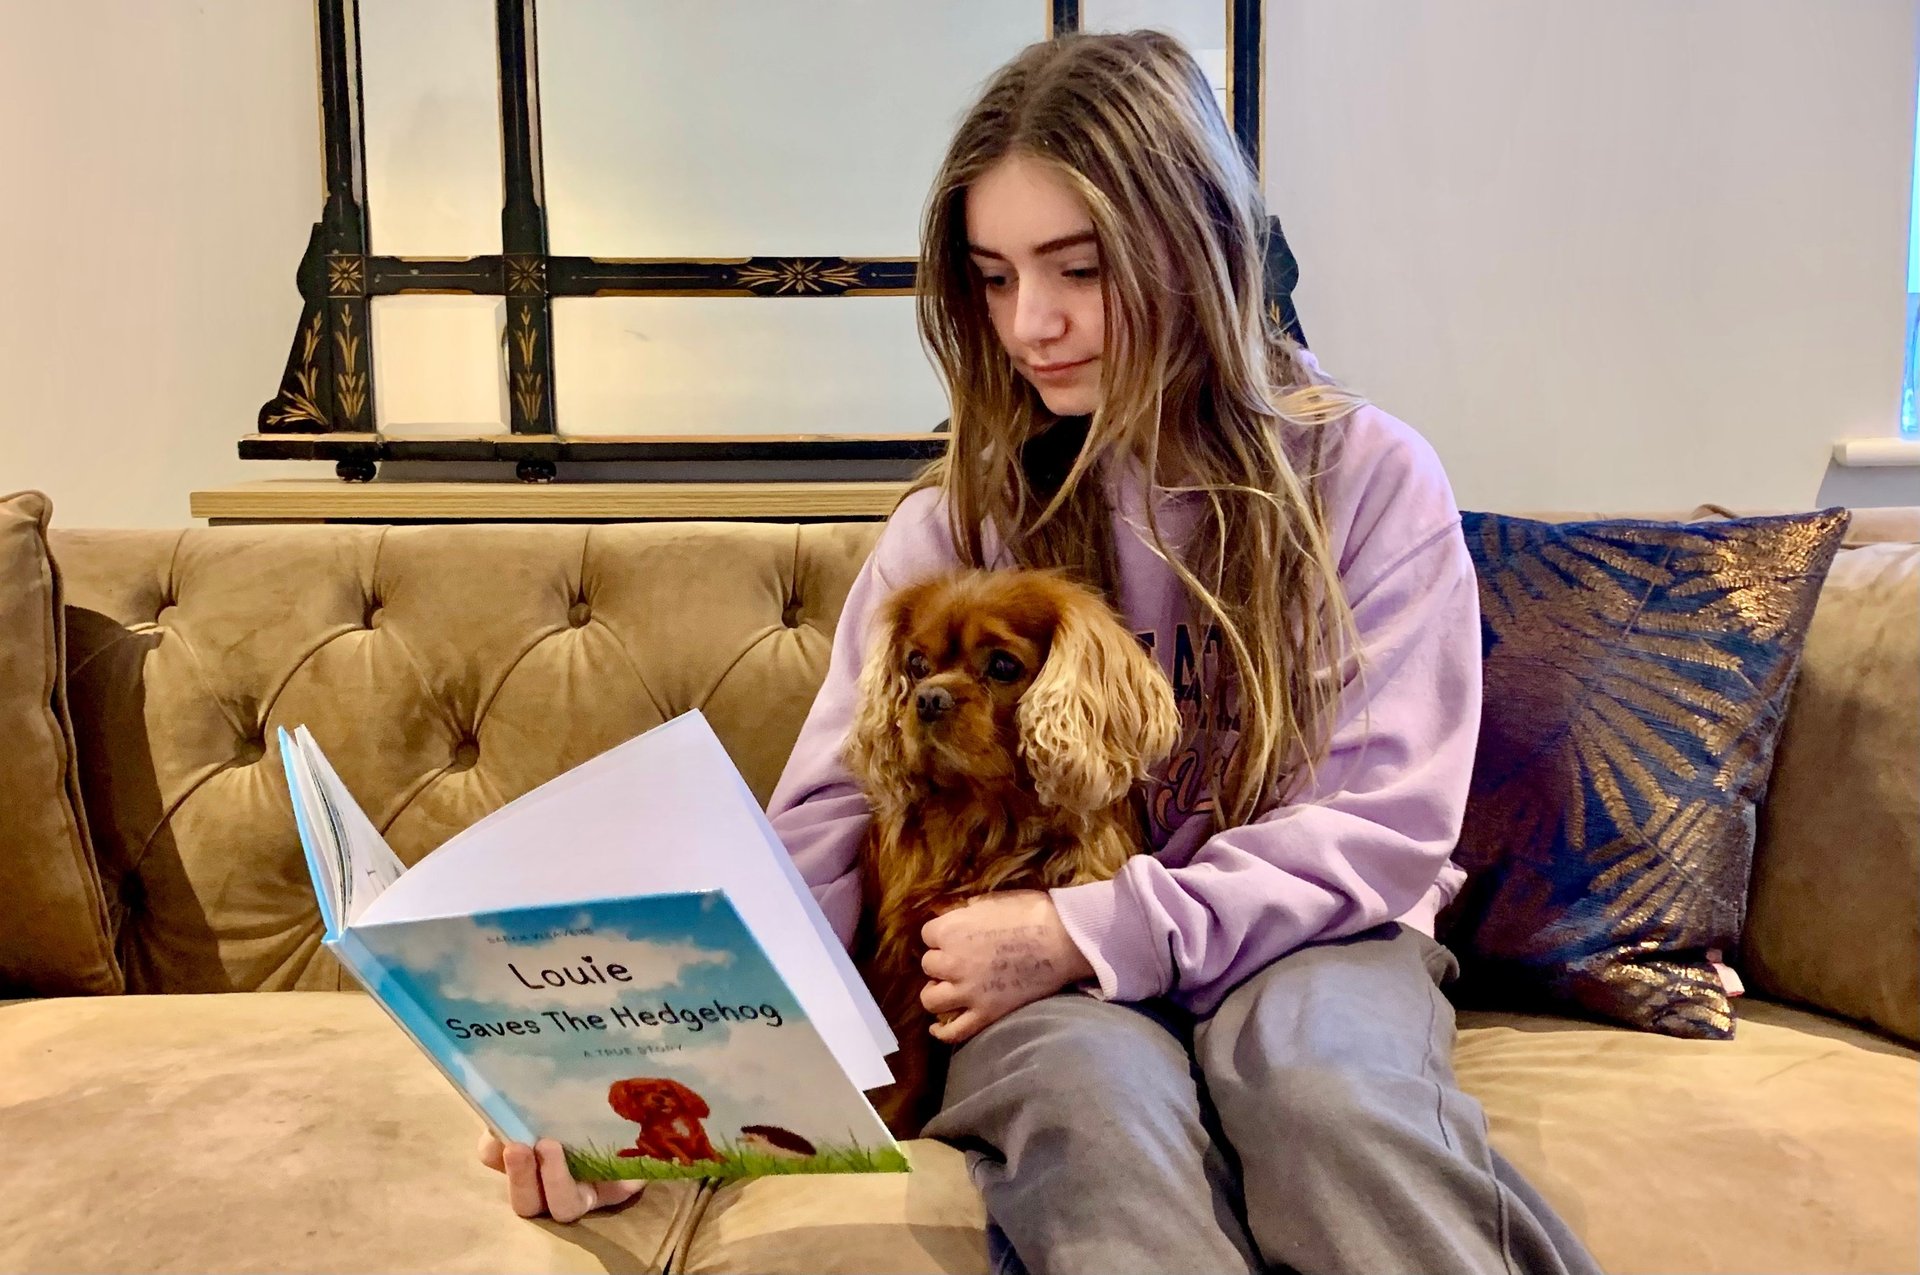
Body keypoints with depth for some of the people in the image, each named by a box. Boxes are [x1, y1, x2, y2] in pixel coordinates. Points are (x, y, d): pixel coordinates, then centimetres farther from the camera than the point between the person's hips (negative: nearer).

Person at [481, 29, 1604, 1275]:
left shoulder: (1369, 476, -4)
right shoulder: (960, 521, -1)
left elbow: (1388, 824, -8)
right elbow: (824, 833, -7)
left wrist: (1095, 928, -20)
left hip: (1305, 937, 0)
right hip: (1055, 979, 1)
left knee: (1320, 1072, -35)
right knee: (1095, 1094, -34)